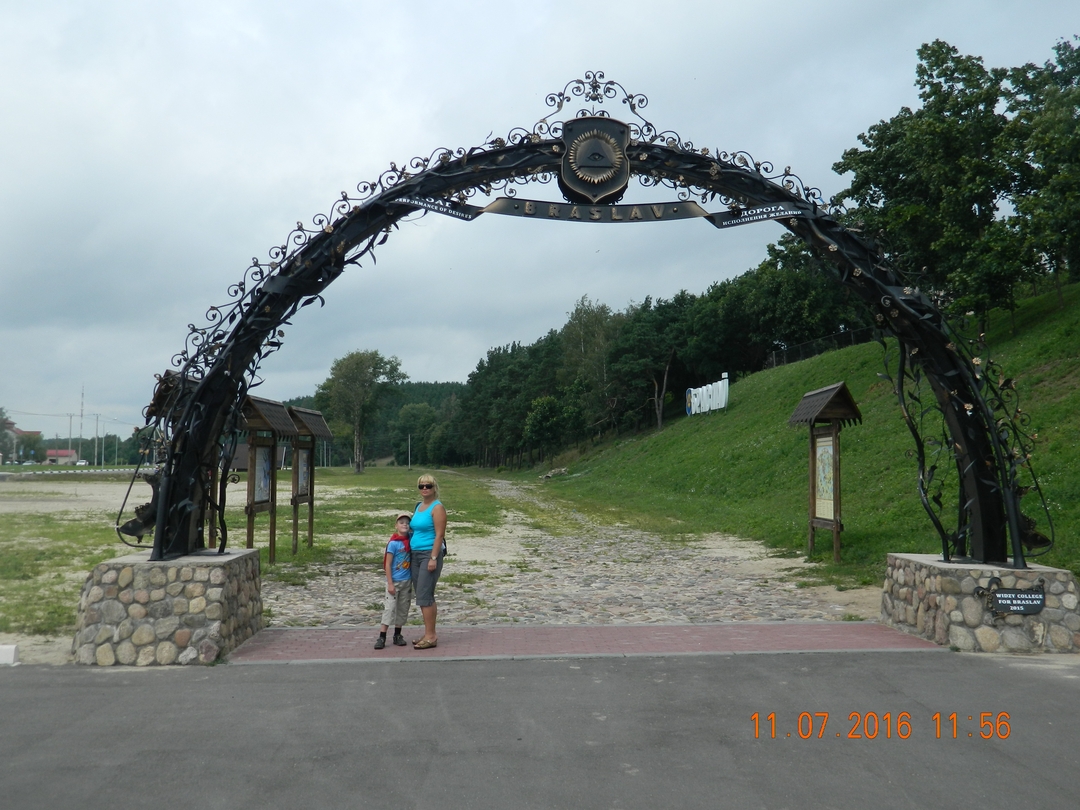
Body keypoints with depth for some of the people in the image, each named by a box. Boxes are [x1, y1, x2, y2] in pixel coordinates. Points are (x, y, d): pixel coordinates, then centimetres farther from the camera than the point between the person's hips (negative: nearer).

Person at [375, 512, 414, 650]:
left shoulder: (410, 539, 0)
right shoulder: (393, 543, -14)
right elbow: (387, 564, -13)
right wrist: (390, 583, -15)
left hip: (407, 581, 5)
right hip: (394, 581, -5)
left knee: (403, 608, 11)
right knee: (390, 608, -5)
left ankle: (397, 635, 22)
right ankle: (382, 637, -2)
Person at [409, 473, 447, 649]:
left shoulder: (437, 507, -9)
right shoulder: (418, 506, 14)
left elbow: (439, 535, -15)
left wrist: (434, 558, -20)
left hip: (430, 554, -8)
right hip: (415, 554, 8)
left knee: (424, 596, -10)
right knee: (425, 596, 11)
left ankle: (431, 636, -4)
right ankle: (429, 634, 17)